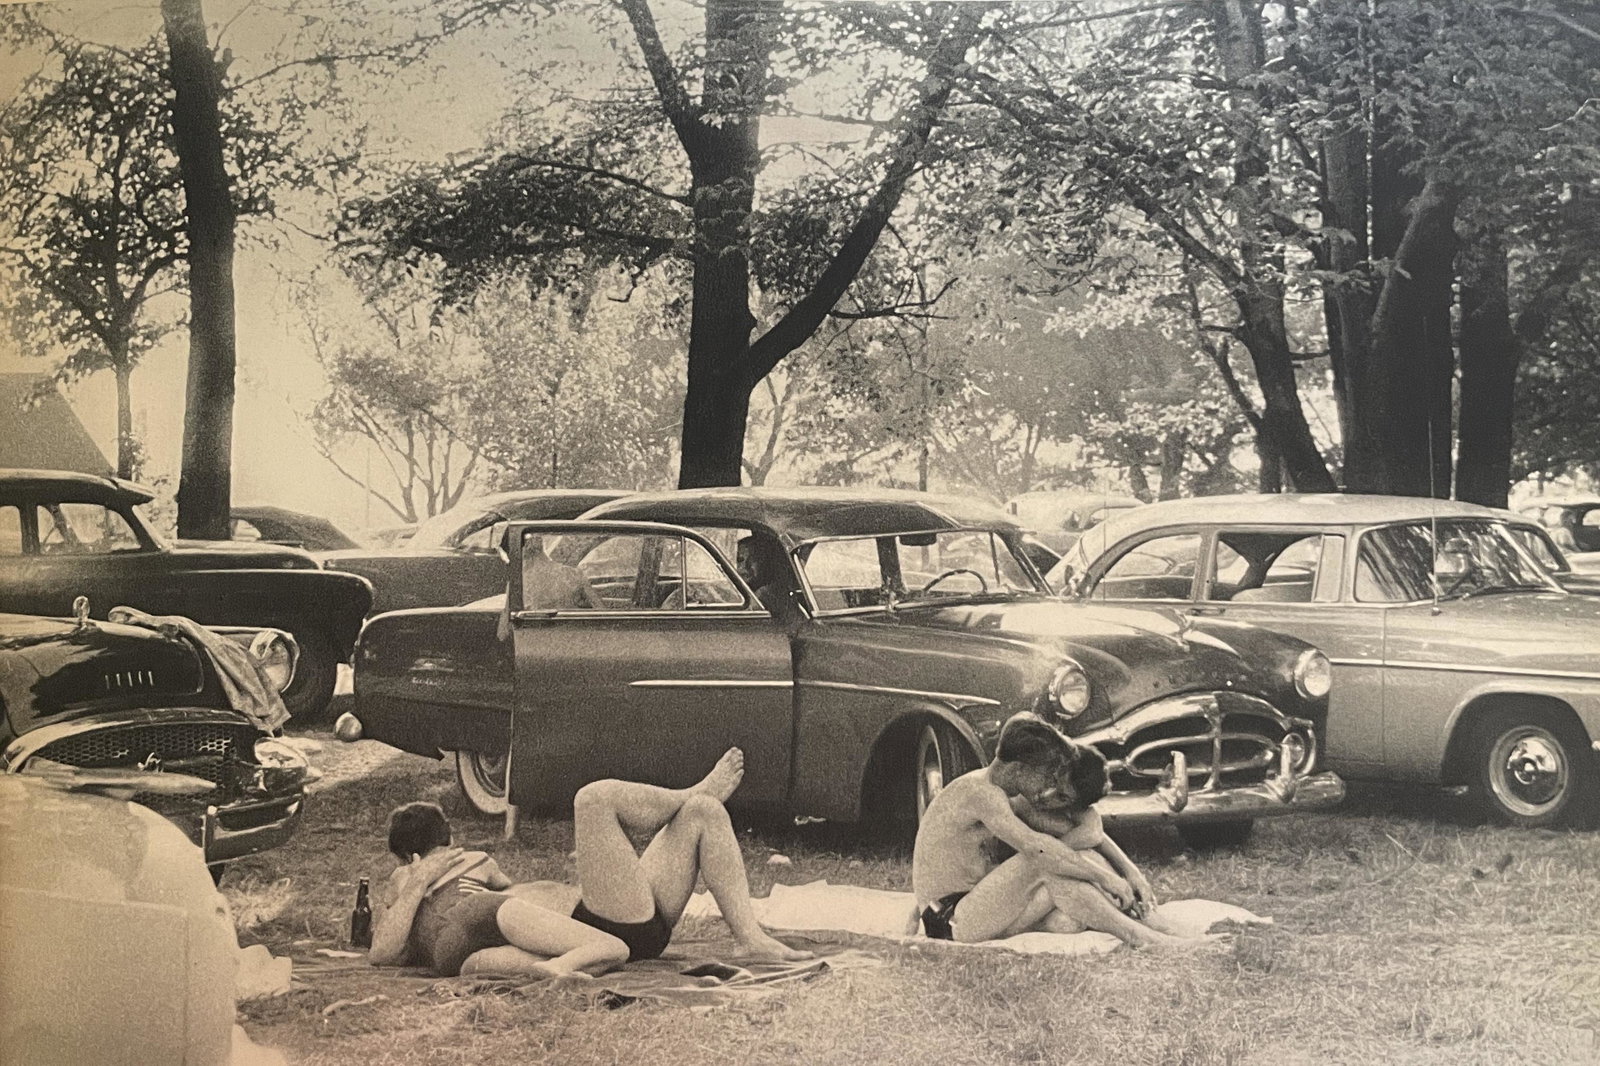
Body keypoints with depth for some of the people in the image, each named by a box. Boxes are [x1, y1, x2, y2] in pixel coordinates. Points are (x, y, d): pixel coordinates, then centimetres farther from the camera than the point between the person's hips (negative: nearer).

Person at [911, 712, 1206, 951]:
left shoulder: (1005, 797, 11)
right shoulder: (980, 792, -18)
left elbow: (1089, 829, 9)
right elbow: (1036, 848, -30)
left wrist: (1129, 869, -4)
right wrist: (1104, 876, -24)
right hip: (952, 921, -9)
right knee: (1044, 864, -27)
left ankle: (1154, 926, -14)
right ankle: (1137, 937, -26)